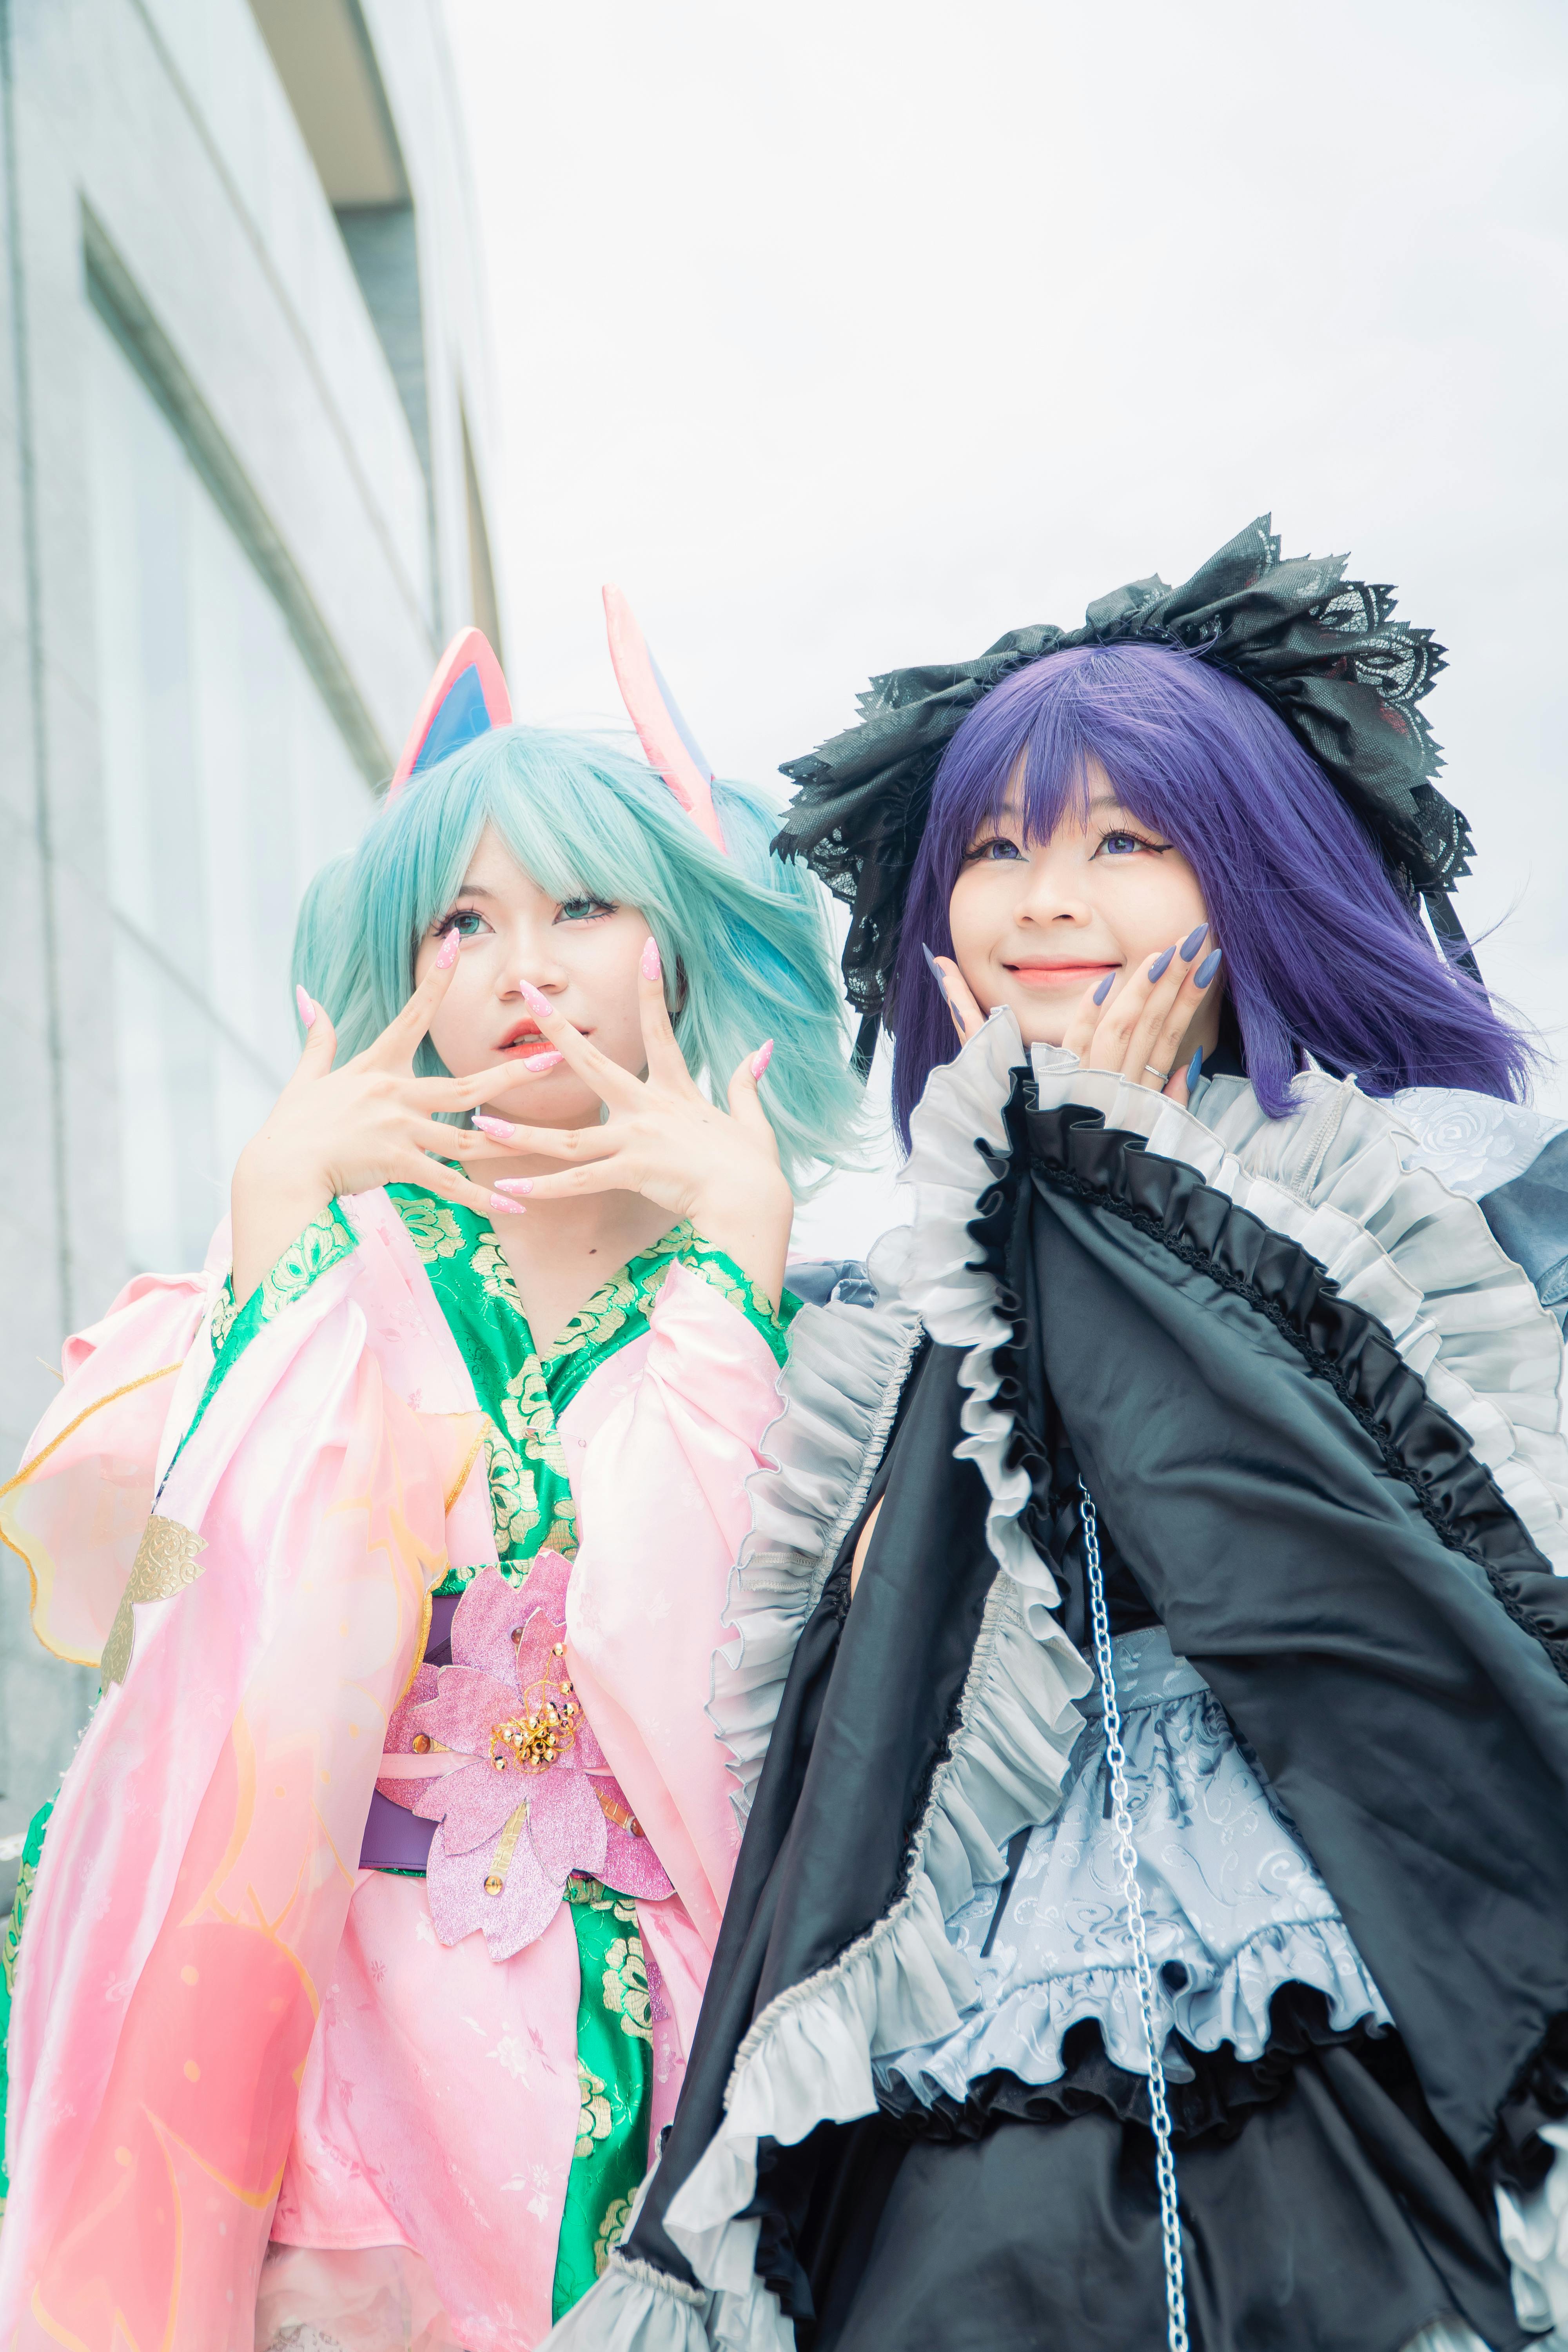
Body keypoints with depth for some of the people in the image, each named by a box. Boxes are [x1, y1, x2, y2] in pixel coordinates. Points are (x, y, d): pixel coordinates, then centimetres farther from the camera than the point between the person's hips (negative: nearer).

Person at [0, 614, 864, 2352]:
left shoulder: (791, 1283, 3)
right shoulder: (340, 1260, 5)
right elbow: (188, 1581, -13)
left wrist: (743, 1248, -15)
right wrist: (274, 1216, -13)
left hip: (664, 2008, 0)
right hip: (354, 1990, 1)